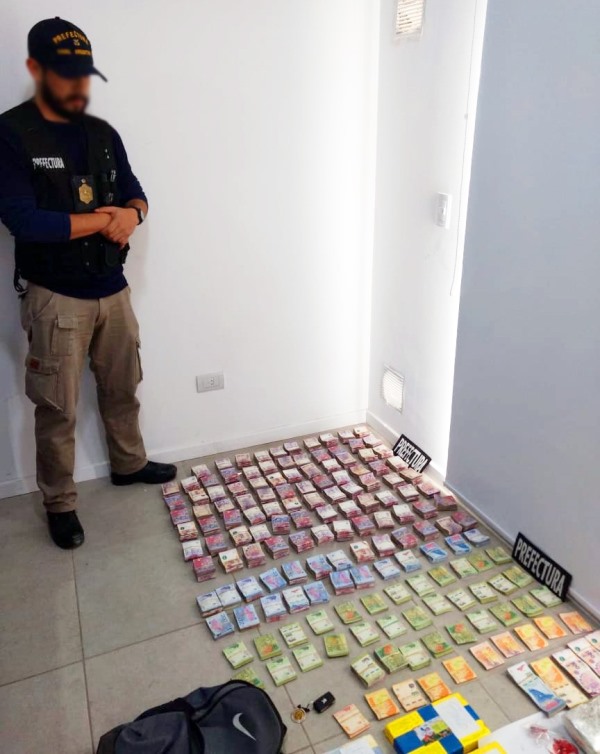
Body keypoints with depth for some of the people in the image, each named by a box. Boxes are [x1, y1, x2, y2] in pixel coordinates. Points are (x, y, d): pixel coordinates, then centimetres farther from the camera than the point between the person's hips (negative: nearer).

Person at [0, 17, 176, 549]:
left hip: (112, 288, 6)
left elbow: (135, 192, 11)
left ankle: (129, 464, 41)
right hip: (55, 297, -5)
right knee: (58, 409, 5)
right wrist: (102, 219, -14)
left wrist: (131, 214, -14)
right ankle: (60, 504, 22)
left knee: (122, 388, 19)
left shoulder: (103, 134, 8)